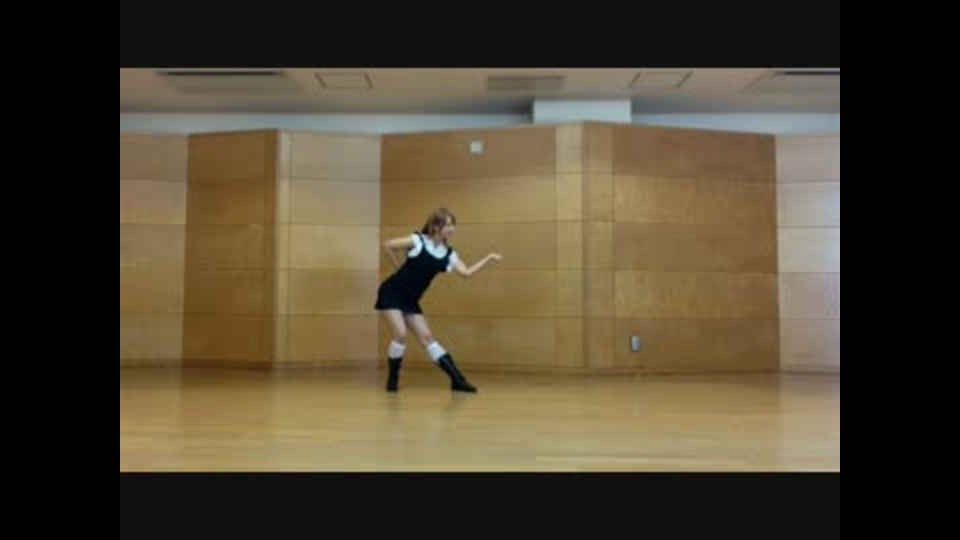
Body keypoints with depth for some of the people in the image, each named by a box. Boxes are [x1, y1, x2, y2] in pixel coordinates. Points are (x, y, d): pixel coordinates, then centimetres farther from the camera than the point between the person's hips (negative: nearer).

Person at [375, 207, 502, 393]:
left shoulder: (448, 254, 0)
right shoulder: (418, 241, -16)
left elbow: (466, 272, -9)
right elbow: (387, 245, -15)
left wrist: (489, 258, -14)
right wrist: (399, 268, -8)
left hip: (410, 300, 6)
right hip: (391, 293, -6)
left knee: (427, 337, 2)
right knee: (401, 334, -17)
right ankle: (392, 378, 3)